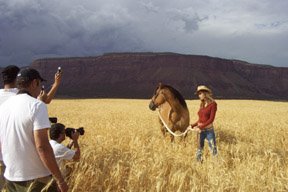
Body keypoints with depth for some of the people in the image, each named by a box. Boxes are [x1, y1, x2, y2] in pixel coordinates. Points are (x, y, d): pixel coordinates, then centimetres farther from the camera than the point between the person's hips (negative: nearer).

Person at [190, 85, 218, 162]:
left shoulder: (213, 104, -9)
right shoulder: (201, 104, 10)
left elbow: (211, 119, -16)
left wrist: (200, 127, -20)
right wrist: (192, 126, 4)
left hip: (209, 131, -6)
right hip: (200, 131, 6)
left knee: (214, 150, -3)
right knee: (199, 150, 11)